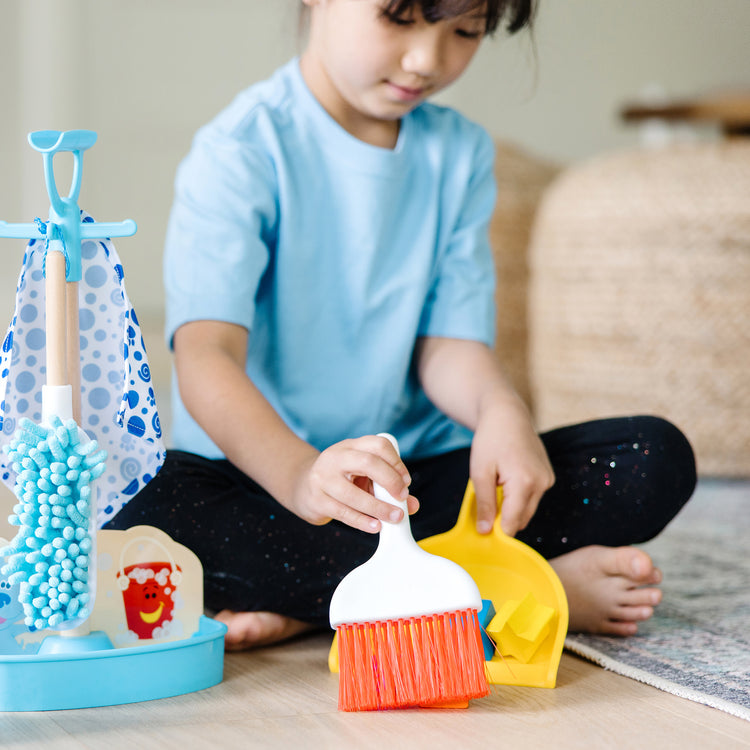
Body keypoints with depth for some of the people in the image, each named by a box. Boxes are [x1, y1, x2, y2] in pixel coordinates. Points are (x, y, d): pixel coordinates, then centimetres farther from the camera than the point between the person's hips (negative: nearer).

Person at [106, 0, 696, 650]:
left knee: (658, 458, -13)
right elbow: (206, 355, -24)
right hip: (260, 469, -4)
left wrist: (502, 413, -24)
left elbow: (450, 342, 0)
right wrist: (301, 474, -44)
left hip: (419, 469, 4)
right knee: (146, 518, -38)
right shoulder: (242, 151, -12)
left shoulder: (460, 154, 6)